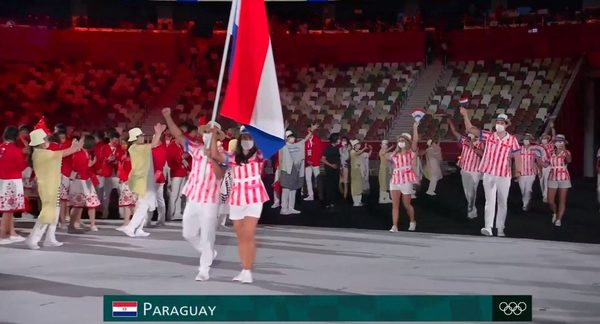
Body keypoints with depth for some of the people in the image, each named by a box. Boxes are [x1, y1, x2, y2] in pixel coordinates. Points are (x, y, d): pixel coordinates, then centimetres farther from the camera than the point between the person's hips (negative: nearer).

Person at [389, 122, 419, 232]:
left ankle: (412, 222, 31)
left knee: (407, 205, 6)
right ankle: (394, 226, -5)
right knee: (395, 205, -3)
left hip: (406, 181, -4)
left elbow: (415, 141, -18)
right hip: (395, 180, 4)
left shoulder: (411, 152, -3)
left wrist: (415, 127, -23)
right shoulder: (395, 154, 12)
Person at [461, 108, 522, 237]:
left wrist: (518, 171, -13)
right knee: (490, 201, -1)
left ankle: (500, 228, 18)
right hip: (488, 174, 1)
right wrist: (465, 115, -10)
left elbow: (517, 156, -1)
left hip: (504, 176, 0)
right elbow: (470, 129, 1)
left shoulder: (512, 139, -1)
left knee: (502, 203, 9)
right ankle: (488, 228, -6)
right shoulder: (488, 136, 2)